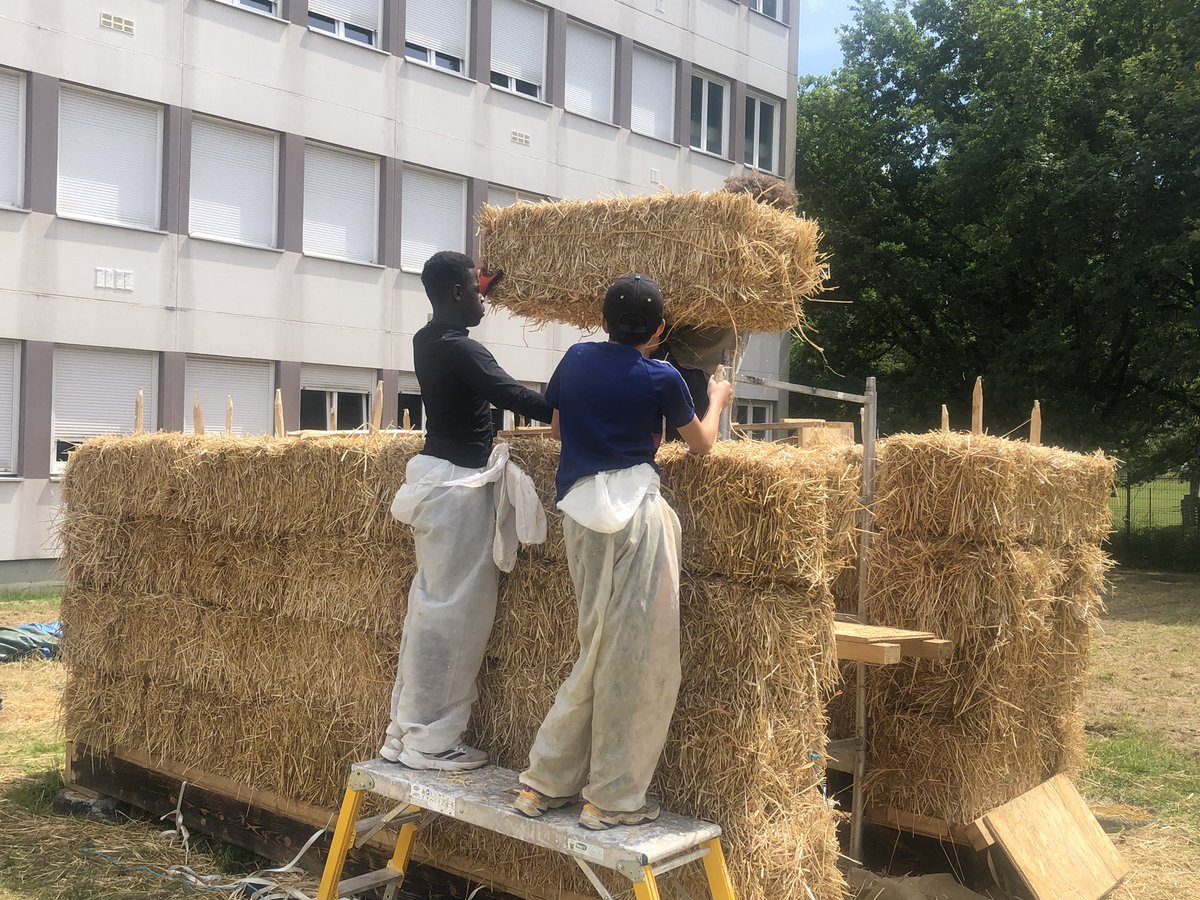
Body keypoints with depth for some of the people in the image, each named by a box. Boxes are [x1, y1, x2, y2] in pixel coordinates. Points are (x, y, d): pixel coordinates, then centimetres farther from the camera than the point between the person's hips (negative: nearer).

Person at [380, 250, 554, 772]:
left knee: (431, 606, 14)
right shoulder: (460, 350, -18)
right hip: (459, 485, -10)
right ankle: (429, 742, 5)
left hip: (437, 475, 10)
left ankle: (405, 730, 21)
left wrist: (476, 284, 34)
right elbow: (511, 396, -28)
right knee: (452, 611, -3)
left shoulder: (426, 341, 10)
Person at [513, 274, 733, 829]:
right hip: (633, 508, -6)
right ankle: (613, 799, 9)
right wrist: (717, 399, 30)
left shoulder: (576, 359, 10)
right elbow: (701, 444, 13)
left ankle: (546, 781, 20)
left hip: (579, 511, 6)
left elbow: (558, 428, 23)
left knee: (602, 650, 15)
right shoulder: (661, 379, -3)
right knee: (638, 658, 2)